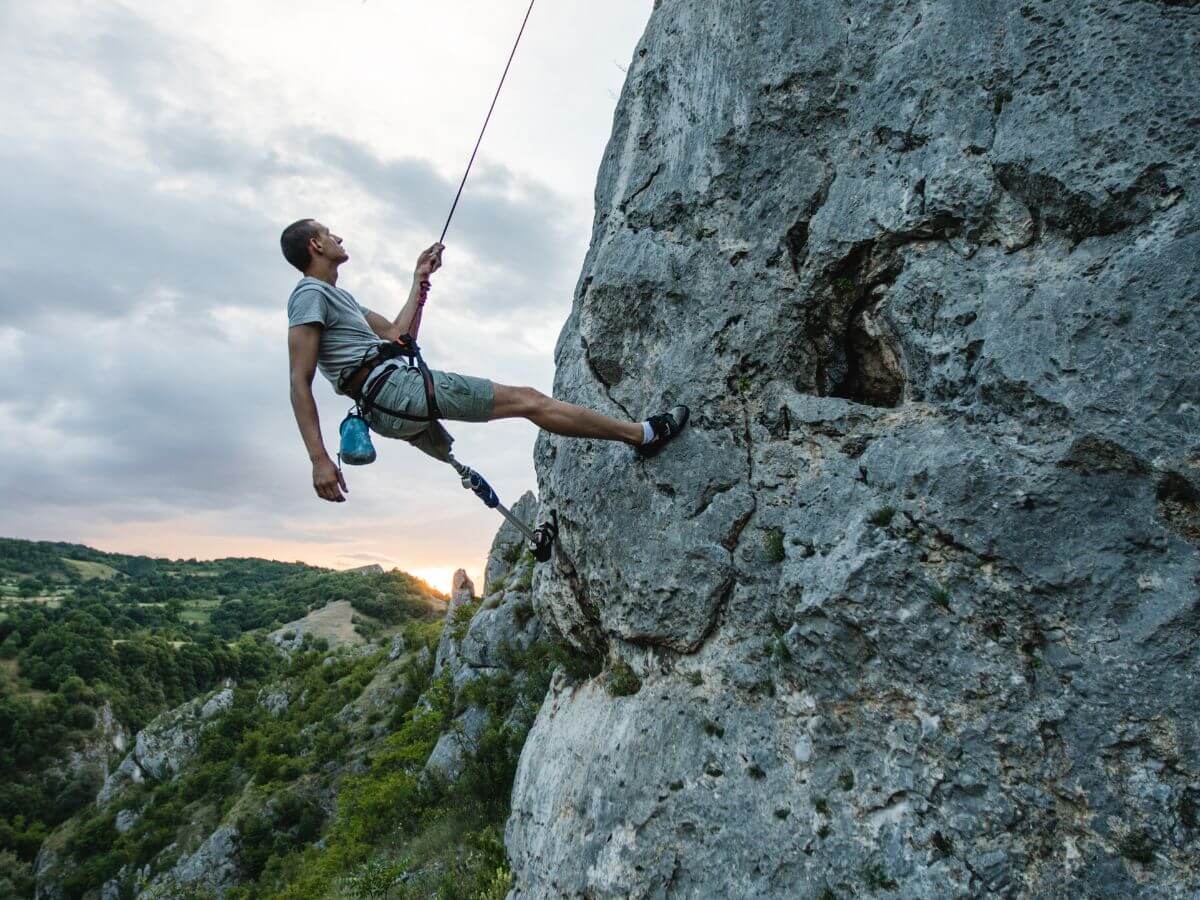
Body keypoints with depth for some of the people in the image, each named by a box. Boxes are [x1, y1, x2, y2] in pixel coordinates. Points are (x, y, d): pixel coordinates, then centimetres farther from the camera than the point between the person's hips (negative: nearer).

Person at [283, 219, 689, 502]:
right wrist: (319, 460, -23)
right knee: (528, 400, -9)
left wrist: (419, 280, 27)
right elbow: (300, 384, -15)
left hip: (388, 408, 11)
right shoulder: (310, 295, -7)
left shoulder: (336, 296, 24)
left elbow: (396, 333, 26)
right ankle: (643, 433, -3)